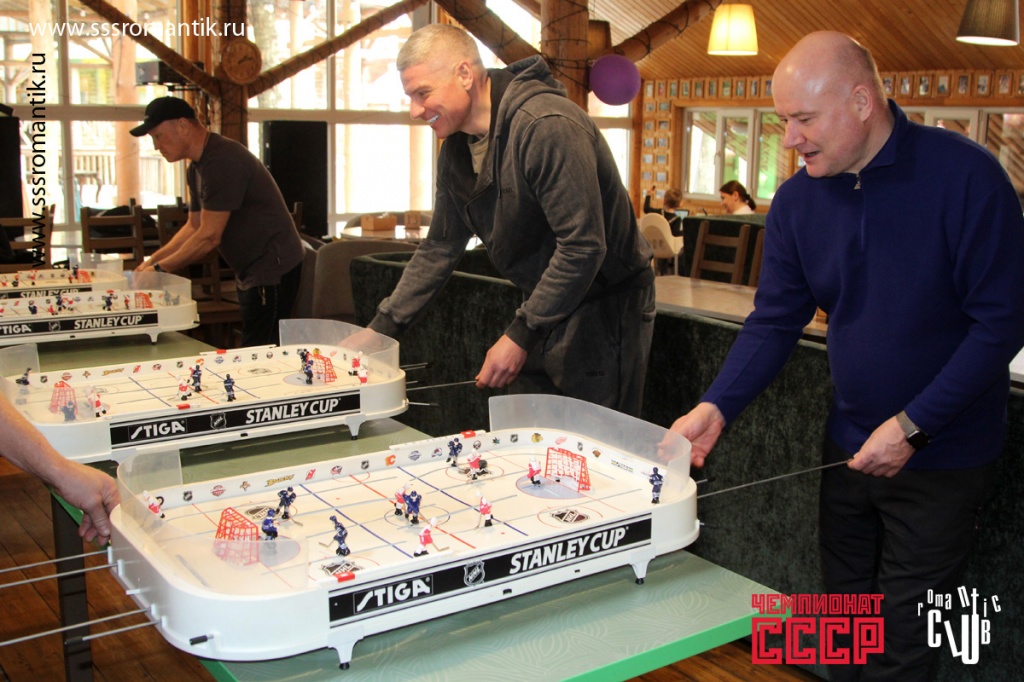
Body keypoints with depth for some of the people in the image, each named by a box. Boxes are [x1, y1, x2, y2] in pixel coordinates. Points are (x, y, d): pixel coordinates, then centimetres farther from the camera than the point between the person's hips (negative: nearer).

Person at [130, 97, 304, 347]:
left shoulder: (223, 162, -20)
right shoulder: (198, 167, 13)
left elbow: (209, 237, -21)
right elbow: (194, 227, 18)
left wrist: (159, 270, -13)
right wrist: (151, 261, 8)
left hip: (273, 269, -10)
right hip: (250, 271, 10)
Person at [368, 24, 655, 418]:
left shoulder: (548, 126, -24)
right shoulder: (457, 148, 5)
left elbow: (583, 247, -26)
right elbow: (440, 247, 14)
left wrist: (521, 335, -23)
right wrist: (381, 327, 9)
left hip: (604, 308, -8)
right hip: (543, 307, 8)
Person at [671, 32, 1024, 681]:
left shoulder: (964, 175, -18)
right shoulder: (797, 200, -2)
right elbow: (776, 321, -1)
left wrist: (914, 426, -21)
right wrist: (716, 407, -15)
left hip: (942, 453, -4)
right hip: (849, 447, 5)